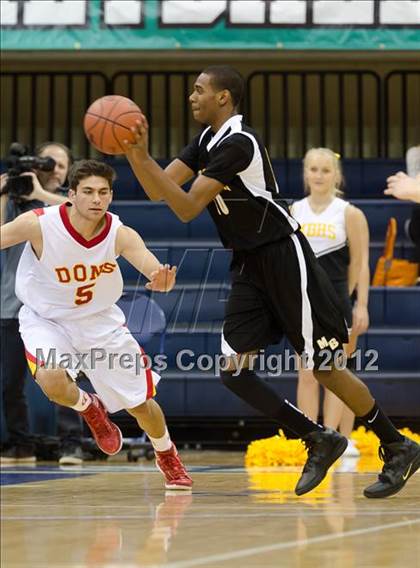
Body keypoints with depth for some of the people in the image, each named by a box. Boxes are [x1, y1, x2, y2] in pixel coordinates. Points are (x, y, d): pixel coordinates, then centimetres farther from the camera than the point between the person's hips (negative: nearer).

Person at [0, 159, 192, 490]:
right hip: (46, 320, -2)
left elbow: (148, 262, -41)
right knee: (53, 381, -32)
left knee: (141, 403, 7)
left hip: (99, 320, 2)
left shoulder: (121, 235, -25)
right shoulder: (39, 224, -28)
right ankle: (88, 408, 6)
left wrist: (161, 278, -65)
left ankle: (168, 458, 40)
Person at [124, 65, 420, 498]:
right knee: (232, 371, -2)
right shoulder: (206, 141, 10)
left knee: (323, 366, -4)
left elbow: (187, 209, -24)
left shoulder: (237, 143, -20)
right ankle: (319, 441, 11)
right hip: (249, 265, 9)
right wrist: (132, 153, -9)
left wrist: (142, 156, -27)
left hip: (284, 258, -9)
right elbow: (157, 190, 8)